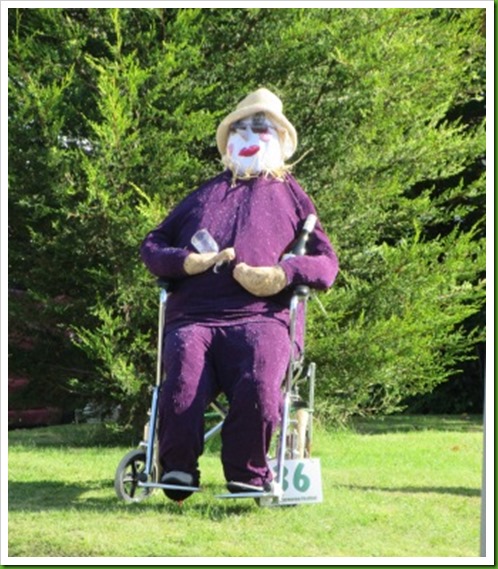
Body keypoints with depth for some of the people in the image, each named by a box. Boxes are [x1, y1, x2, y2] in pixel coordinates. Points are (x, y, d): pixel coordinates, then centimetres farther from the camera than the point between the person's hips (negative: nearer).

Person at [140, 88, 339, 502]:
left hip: (259, 316, -1)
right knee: (182, 383, -32)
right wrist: (185, 261, 2)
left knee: (259, 386, -34)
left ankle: (247, 476, -18)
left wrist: (284, 273, -3)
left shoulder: (290, 196, 27)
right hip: (192, 317, 2)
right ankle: (177, 471, -15)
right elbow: (152, 246, 27)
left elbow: (327, 263, 20)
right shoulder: (206, 194, 33)